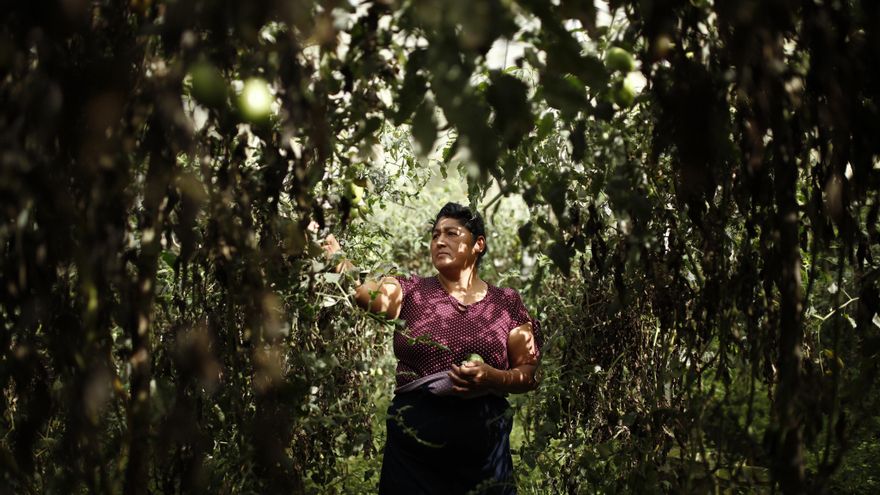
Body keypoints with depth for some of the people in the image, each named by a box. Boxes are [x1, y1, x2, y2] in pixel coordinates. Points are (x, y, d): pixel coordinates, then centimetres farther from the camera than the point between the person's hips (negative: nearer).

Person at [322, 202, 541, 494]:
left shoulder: (507, 303, 4)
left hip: (484, 449, 1)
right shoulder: (410, 293, 3)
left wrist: (491, 378, -16)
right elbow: (357, 284, -15)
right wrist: (326, 244, -31)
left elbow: (528, 375, 4)